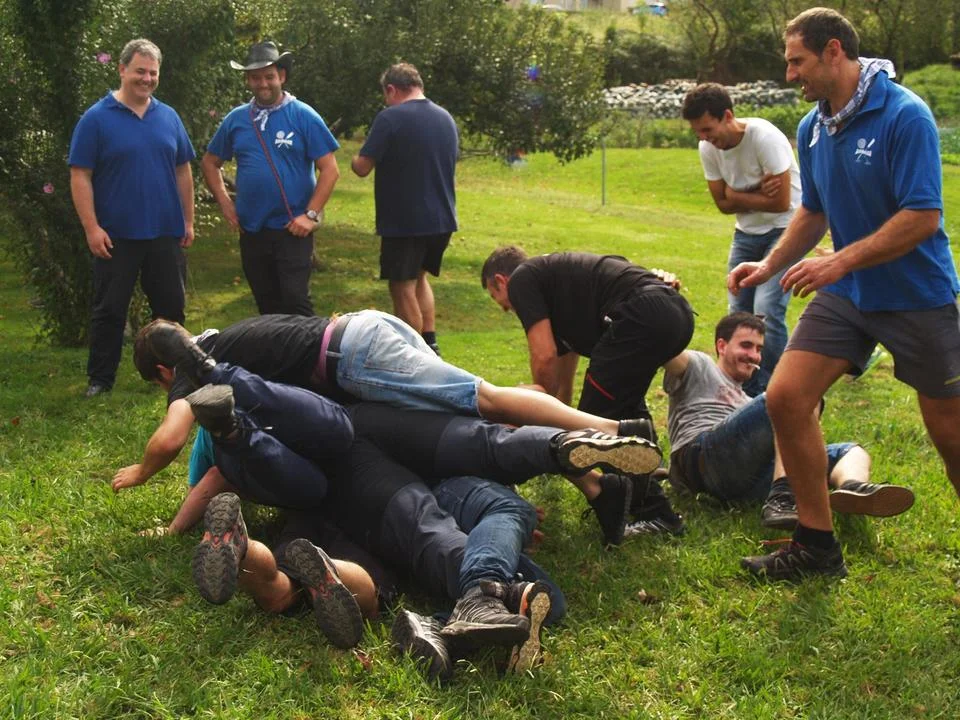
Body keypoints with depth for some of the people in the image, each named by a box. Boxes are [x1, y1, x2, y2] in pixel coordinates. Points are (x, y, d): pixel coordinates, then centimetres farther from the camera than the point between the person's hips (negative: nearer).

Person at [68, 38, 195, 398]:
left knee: (171, 306, 12)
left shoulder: (169, 117, 7)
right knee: (110, 309, 4)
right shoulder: (96, 118, -6)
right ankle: (100, 379, 14)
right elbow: (80, 176, -8)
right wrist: (91, 228, -14)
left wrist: (188, 221, 9)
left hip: (166, 232, 4)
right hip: (116, 235, -4)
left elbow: (183, 170, 13)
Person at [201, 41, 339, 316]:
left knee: (295, 301, -10)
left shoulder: (303, 116, -5)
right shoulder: (236, 119, 6)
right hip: (251, 230, 4)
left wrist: (311, 215, -13)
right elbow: (210, 163, 17)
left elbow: (329, 169, -7)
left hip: (292, 229, -4)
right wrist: (224, 202, 6)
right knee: (266, 306, 14)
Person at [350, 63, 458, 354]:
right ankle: (430, 345, 19)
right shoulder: (446, 118, 8)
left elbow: (362, 167, -14)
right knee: (418, 277, 23)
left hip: (403, 221, -7)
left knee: (403, 288, 4)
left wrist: (356, 158, 8)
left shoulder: (390, 118, -14)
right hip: (442, 219, 7)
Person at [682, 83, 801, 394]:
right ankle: (747, 394, 16)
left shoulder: (764, 137, -25)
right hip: (747, 232, 7)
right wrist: (758, 193, -16)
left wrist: (738, 195, -14)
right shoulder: (708, 148, -6)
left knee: (767, 311, -18)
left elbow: (781, 203, -23)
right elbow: (724, 204, 0)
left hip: (784, 229, -7)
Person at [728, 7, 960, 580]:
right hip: (847, 295, 6)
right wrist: (770, 266, 4)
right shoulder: (813, 128, 4)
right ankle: (818, 547, 6)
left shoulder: (905, 115, -19)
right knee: (786, 396, -7)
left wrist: (839, 263, -27)